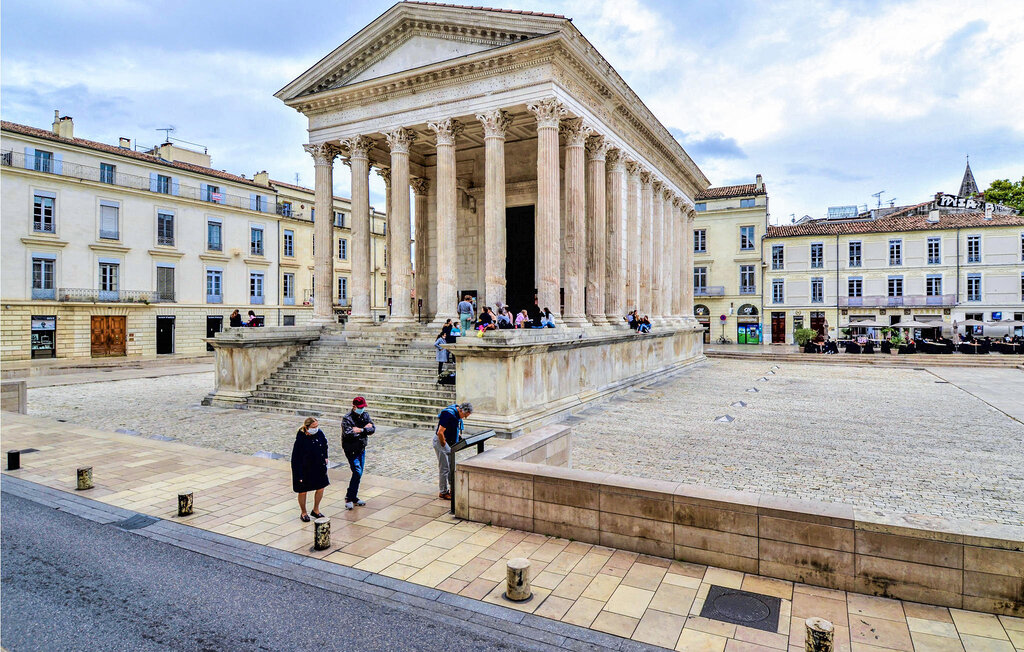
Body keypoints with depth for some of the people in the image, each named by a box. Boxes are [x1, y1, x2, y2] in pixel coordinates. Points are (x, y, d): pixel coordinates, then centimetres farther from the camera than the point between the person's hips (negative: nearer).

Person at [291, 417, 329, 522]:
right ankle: (303, 513, 32)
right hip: (304, 469, -5)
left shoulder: (319, 433, -10)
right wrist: (299, 475, -18)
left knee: (320, 488, 13)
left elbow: (324, 445, 13)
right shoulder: (300, 439, -25)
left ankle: (316, 510, 34)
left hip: (318, 468, 5)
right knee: (303, 492, 11)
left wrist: (325, 457, 10)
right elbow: (296, 458, -19)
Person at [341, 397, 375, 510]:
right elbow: (348, 434, -30)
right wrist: (365, 429, -21)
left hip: (361, 449, 7)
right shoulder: (347, 418, -17)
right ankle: (349, 498, -1)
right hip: (351, 449, -7)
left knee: (359, 473, 12)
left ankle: (354, 498, 24)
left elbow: (372, 429, -4)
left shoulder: (365, 415, 3)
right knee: (357, 472, -13)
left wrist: (360, 430, -20)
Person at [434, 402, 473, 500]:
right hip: (441, 441, -9)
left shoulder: (458, 415, 3)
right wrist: (444, 445, -18)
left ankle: (453, 488, 26)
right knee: (444, 468, -3)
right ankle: (443, 492, 7)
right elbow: (440, 433, -27)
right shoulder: (449, 414, -27)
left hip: (449, 441, 9)